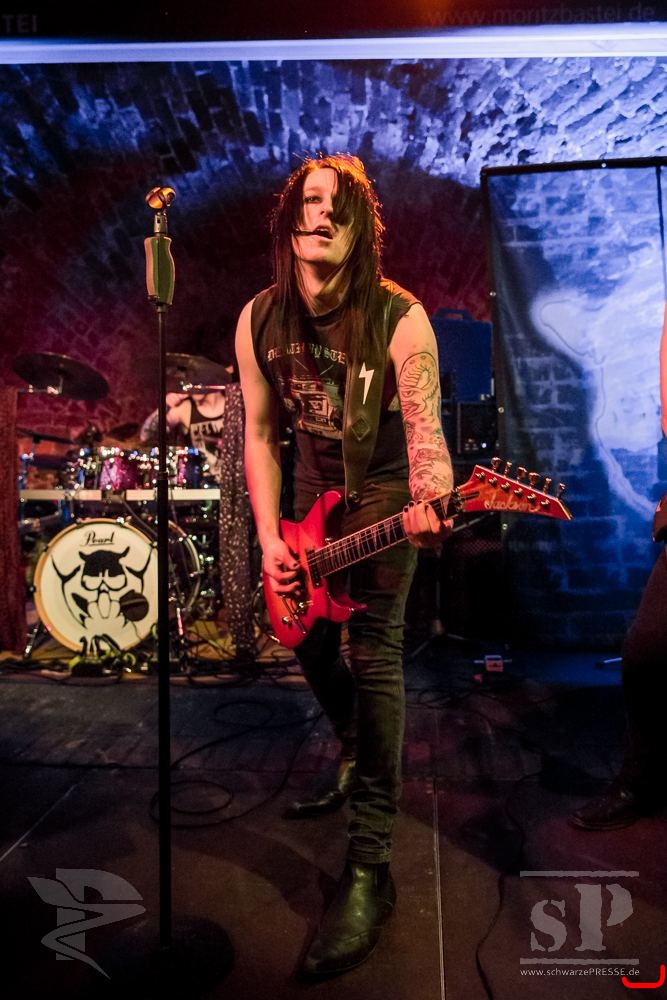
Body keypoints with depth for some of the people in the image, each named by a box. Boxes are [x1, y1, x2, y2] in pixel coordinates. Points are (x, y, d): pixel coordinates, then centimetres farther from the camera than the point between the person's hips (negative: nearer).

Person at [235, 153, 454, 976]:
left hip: (384, 491, -5)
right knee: (311, 642, 12)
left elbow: (425, 429, -22)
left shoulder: (400, 318, -18)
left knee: (373, 648, -15)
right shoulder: (259, 320, -6)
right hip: (313, 491, 5)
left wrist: (431, 505, -44)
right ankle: (355, 757, 42)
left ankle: (369, 867, -6)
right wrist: (269, 537, -9)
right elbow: (261, 432, -2)